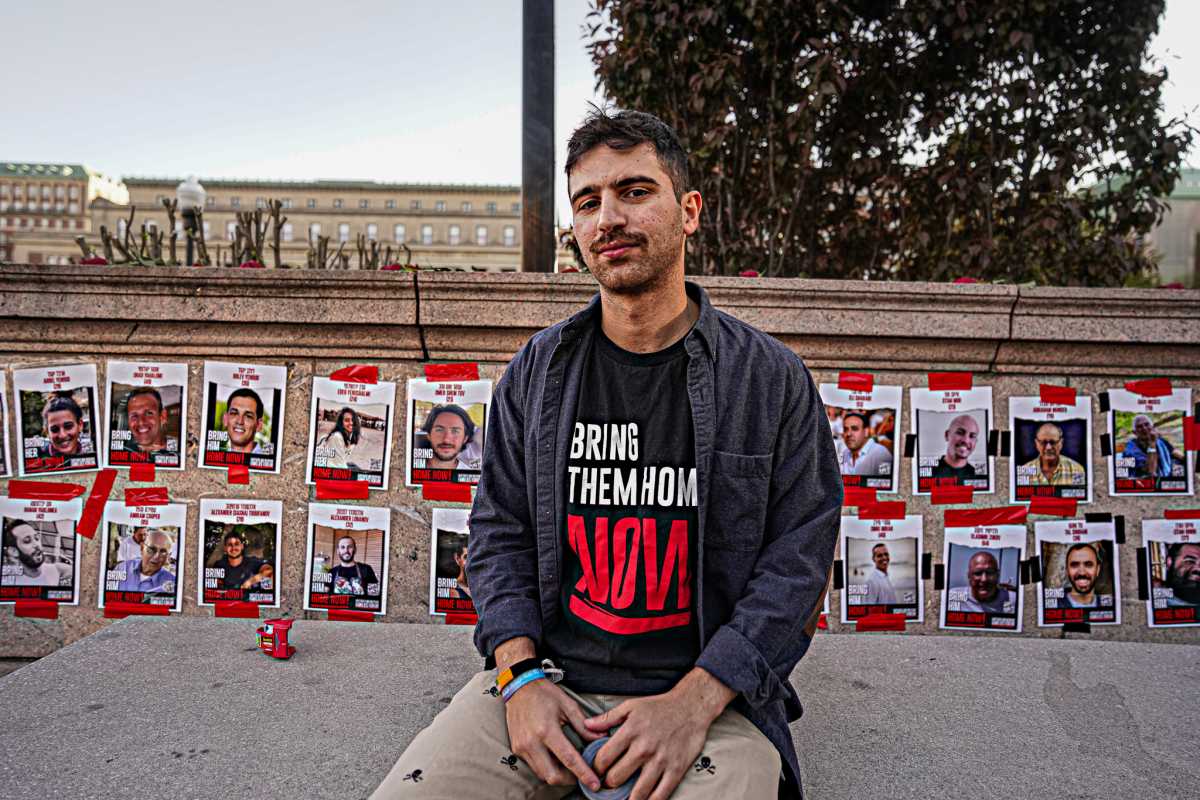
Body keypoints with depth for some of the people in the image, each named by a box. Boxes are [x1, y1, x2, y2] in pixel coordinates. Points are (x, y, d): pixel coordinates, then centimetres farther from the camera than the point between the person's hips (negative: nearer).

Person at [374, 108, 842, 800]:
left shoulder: (773, 379, -1)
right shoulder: (536, 371, 7)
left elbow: (798, 559, -3)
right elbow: (500, 533, 9)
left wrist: (692, 703, -14)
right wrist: (522, 675, -7)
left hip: (709, 693, -1)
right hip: (547, 678, 2)